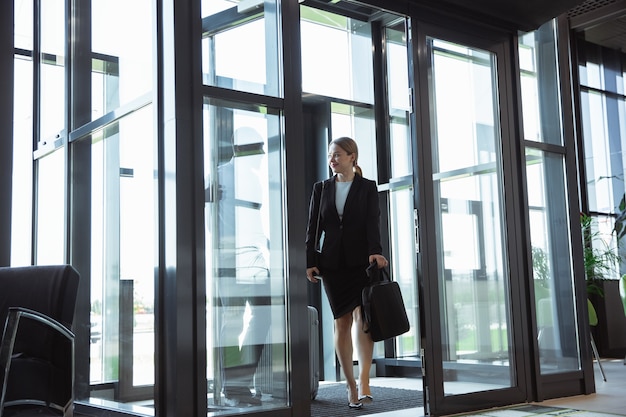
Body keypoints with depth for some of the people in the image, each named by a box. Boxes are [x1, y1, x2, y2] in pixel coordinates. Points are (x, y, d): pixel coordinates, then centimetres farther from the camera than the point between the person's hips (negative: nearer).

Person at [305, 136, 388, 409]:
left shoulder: (368, 188, 5)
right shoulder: (321, 188, 11)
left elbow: (373, 222, -6)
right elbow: (313, 226, 8)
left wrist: (375, 252, -23)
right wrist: (310, 262, -1)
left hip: (360, 261, -2)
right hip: (331, 262, 2)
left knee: (362, 316, -14)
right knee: (342, 322, 3)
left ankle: (364, 382, -14)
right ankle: (351, 385, 9)